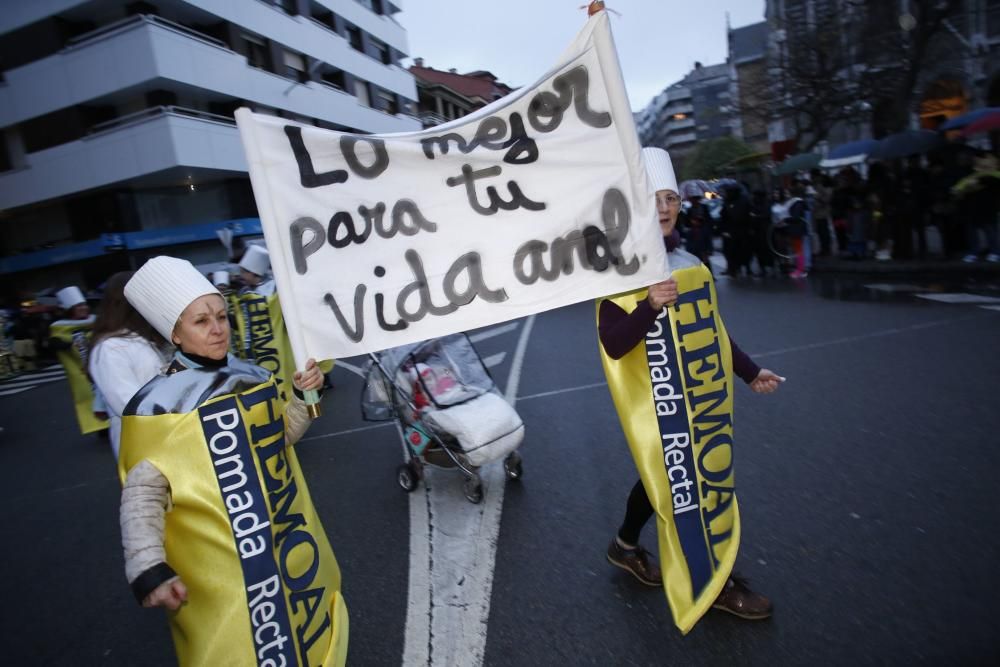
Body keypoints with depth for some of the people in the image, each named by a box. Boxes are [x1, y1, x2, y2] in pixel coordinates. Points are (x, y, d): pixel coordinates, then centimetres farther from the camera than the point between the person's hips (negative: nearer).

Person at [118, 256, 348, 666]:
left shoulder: (252, 375, 0)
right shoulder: (159, 403, -17)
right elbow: (142, 494, -17)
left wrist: (302, 394, -4)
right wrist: (149, 570, -26)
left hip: (284, 539, 6)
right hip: (221, 563, -6)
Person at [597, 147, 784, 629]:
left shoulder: (689, 264, 6)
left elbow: (711, 328, 14)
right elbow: (614, 345, -24)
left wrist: (749, 373, 16)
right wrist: (650, 306, -38)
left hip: (696, 396, 8)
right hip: (654, 402, -7)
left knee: (665, 477, 20)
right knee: (689, 485, 4)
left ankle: (625, 547, 42)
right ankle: (720, 583, 25)